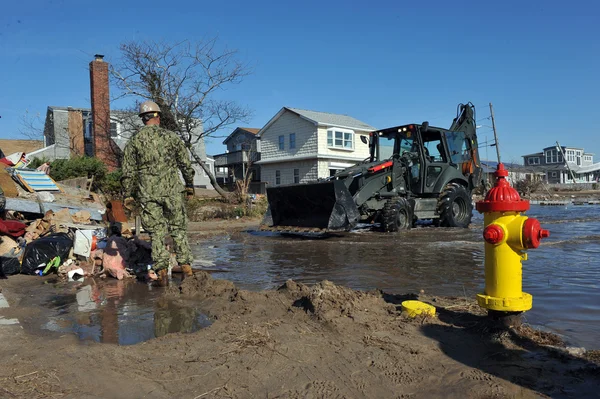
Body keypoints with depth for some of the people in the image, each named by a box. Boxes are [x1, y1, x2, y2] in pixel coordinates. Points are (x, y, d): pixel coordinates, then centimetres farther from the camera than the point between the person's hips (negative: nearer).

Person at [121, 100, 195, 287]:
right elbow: (186, 164, 6)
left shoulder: (134, 141, 4)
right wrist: (189, 186, 15)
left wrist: (129, 195, 9)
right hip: (172, 189, 0)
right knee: (178, 229, 9)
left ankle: (161, 271, 5)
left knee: (157, 232, 6)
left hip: (148, 193, 0)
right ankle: (186, 266, 9)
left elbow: (128, 172, 3)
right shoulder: (171, 137, 4)